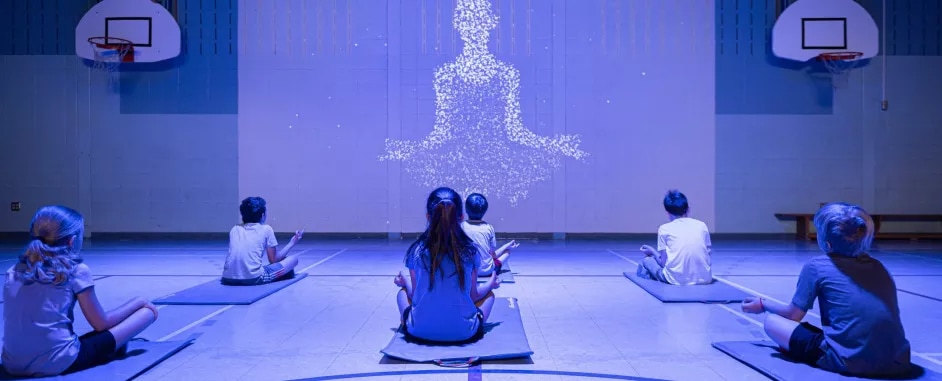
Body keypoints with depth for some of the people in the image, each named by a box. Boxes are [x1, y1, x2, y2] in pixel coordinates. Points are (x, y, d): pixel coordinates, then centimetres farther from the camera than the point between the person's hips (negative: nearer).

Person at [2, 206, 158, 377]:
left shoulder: (14, 271, 9)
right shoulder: (76, 271, -7)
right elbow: (102, 324, 0)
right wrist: (138, 302, 15)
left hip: (13, 365, 7)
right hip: (58, 363, -7)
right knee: (147, 311, 4)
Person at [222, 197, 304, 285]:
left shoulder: (235, 229, 17)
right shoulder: (266, 228, 6)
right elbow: (274, 260, 10)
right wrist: (292, 243, 23)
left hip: (228, 279, 6)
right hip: (254, 278, -6)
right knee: (293, 259, 12)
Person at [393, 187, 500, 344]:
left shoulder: (416, 250, -5)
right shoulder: (470, 251, -5)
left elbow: (415, 295, 2)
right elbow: (473, 295, 2)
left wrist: (404, 283, 25)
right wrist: (490, 284, 24)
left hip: (420, 331, 1)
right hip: (463, 332, -1)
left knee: (403, 292, 30)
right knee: (489, 293, 27)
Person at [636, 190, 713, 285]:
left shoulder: (664, 228, 4)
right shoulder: (701, 225, 10)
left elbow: (663, 262, 2)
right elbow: (708, 252, 15)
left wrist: (652, 252, 23)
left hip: (677, 279, -3)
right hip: (704, 278, 3)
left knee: (647, 260, 23)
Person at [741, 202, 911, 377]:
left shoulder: (816, 266, 1)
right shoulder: (877, 266, 15)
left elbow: (793, 315, 10)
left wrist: (763, 304, 30)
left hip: (850, 361, -6)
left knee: (771, 321, 8)